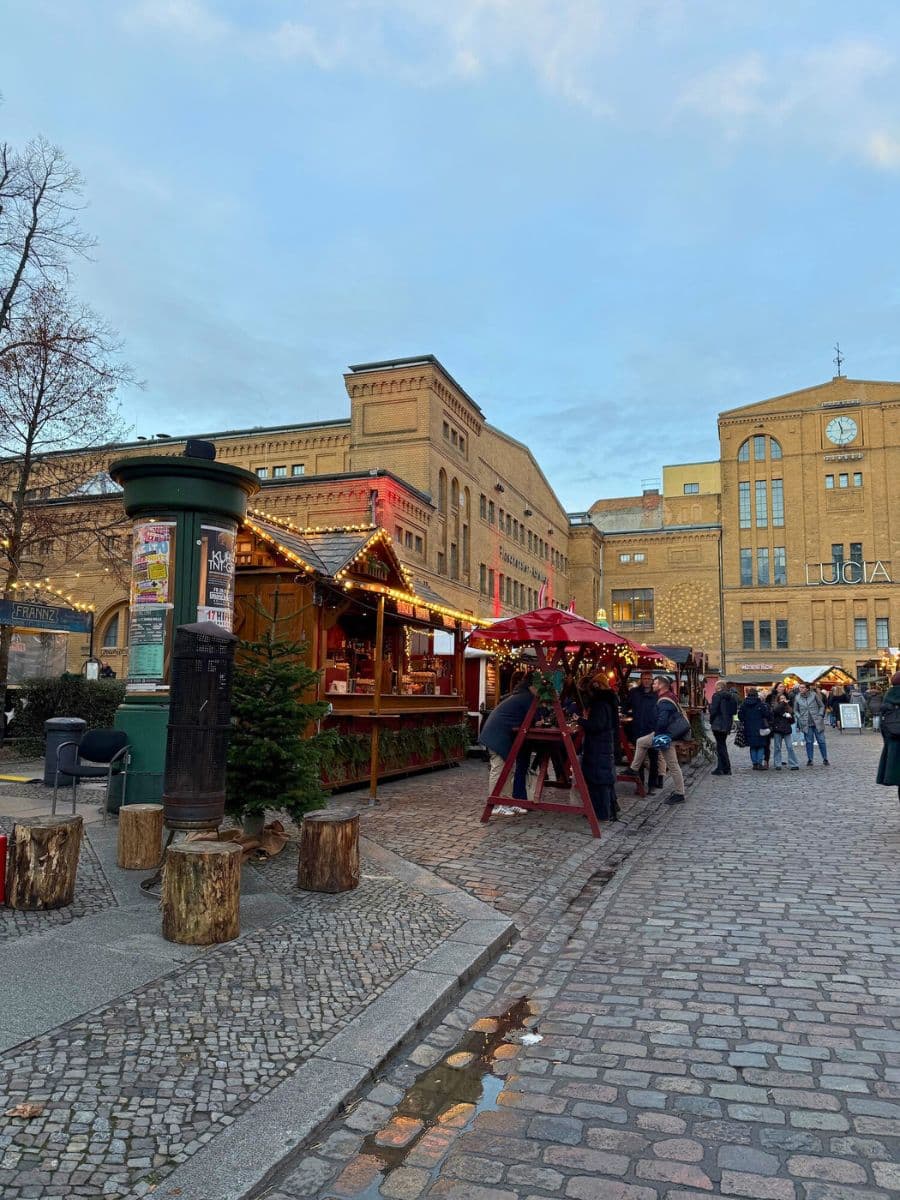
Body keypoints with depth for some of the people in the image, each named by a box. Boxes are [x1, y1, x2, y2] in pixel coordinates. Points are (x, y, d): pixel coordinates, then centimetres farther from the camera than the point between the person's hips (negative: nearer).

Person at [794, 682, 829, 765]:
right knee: (809, 742, 4)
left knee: (821, 741, 3)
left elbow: (822, 706, 6)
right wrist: (799, 717, -2)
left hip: (817, 722, -1)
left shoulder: (814, 695, -2)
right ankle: (809, 760, 11)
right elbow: (795, 710, 12)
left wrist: (820, 716, -5)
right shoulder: (797, 697, 3)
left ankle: (825, 759, 14)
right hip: (806, 724, 1)